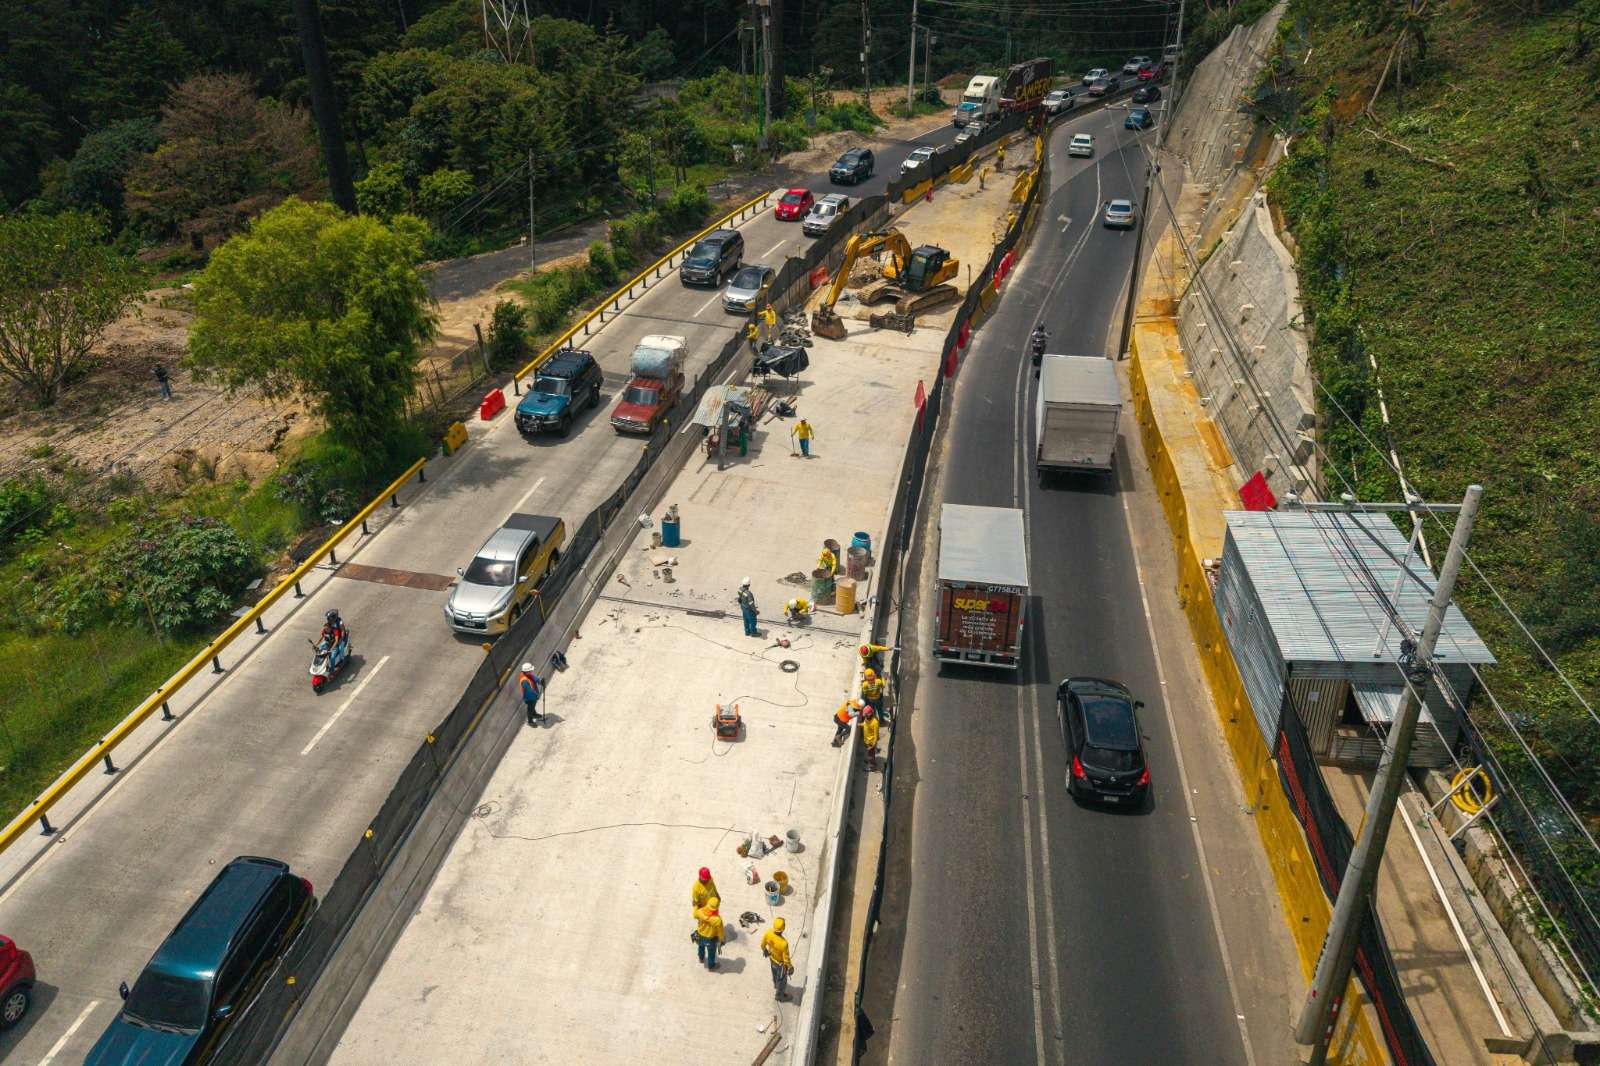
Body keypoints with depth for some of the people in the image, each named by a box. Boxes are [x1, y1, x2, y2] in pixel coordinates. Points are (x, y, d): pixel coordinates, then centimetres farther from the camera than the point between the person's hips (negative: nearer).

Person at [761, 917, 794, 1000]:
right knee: (782, 979, 25)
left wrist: (764, 950, 15)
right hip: (780, 963, -5)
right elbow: (786, 958, -27)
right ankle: (779, 995, 49)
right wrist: (790, 967, -7)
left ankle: (776, 985, 64)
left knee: (775, 973, 35)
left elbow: (763, 944, -8)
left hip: (772, 958, 5)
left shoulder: (768, 933, -30)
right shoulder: (783, 943, -44)